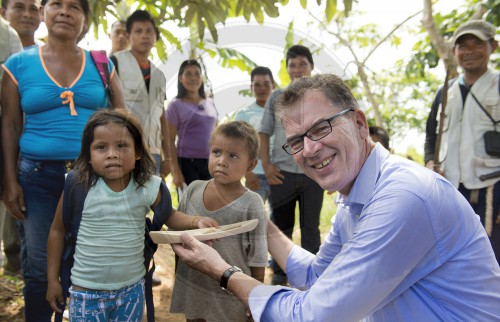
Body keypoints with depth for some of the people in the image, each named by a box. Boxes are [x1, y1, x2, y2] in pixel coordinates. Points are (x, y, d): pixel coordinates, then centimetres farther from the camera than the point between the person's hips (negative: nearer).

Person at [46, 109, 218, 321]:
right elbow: (58, 230, -2)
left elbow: (169, 216, 4)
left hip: (132, 289, 2)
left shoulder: (148, 187, -12)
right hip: (86, 291, -2)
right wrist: (53, 280, 2)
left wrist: (196, 221, -16)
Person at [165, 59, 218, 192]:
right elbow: (170, 140, -5)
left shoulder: (210, 103, 12)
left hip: (210, 162, 5)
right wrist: (175, 170, -12)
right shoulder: (176, 105, -2)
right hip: (188, 163, -5)